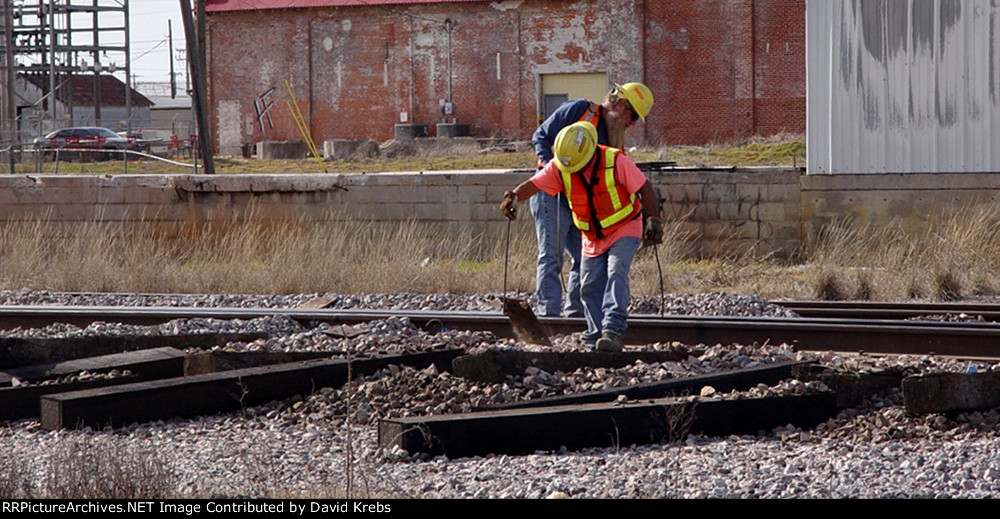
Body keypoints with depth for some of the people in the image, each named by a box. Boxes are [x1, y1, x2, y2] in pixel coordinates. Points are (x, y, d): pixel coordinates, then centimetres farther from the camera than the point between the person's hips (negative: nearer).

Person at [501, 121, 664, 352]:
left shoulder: (616, 162, -24)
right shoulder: (559, 168, -14)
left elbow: (644, 188, -16)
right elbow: (534, 184, -21)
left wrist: (654, 221, -19)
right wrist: (513, 197, -42)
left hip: (624, 229, -5)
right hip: (592, 236, 5)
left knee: (616, 274, -23)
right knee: (590, 286, 1)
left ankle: (613, 331, -33)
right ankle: (595, 337, 12)